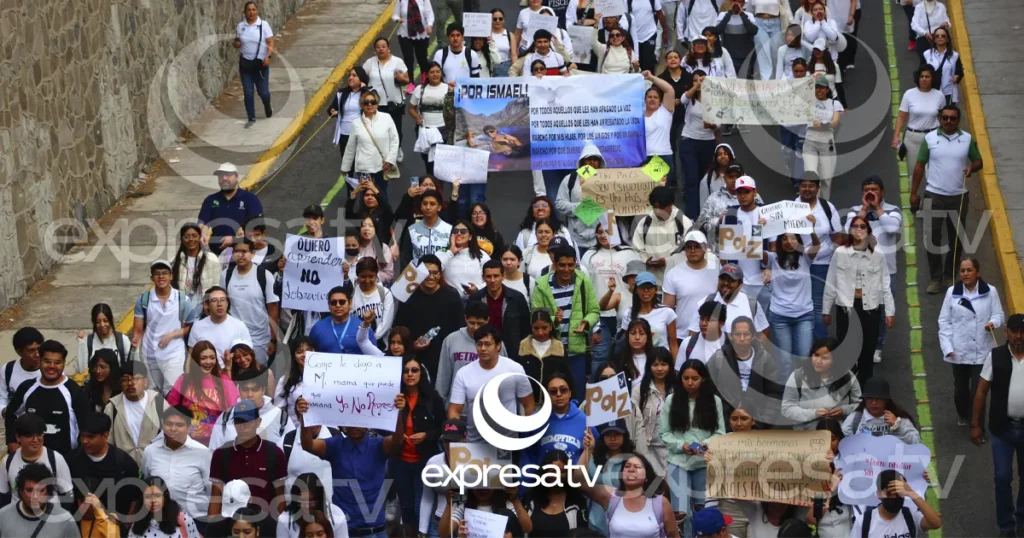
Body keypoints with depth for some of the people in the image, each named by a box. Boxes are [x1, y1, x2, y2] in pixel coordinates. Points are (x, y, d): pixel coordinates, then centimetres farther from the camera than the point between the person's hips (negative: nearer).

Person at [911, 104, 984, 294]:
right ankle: (935, 277, 12)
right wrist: (914, 192, 0)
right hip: (934, 195, -1)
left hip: (959, 196, 1)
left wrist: (972, 168, -16)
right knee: (933, 237, 1)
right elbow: (920, 165, 2)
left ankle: (950, 276, 22)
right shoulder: (930, 138, -2)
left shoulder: (967, 139, 0)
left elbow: (978, 161, 9)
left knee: (956, 238, 8)